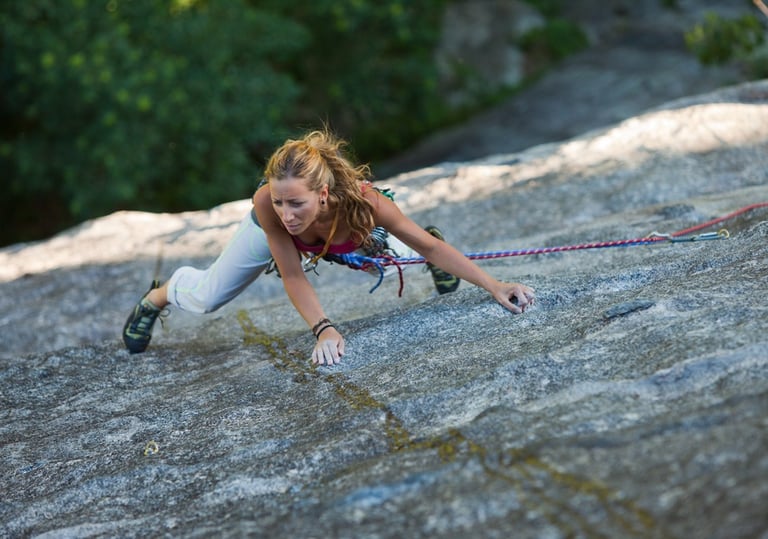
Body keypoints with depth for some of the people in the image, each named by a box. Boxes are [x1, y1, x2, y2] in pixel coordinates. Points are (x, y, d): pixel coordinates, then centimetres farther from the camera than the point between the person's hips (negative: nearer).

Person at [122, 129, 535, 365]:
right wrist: (323, 329, -51)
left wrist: (495, 286, -44)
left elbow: (432, 246, -40)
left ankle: (431, 265, 54)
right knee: (204, 299, 6)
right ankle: (156, 296, 41)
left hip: (346, 232, 0)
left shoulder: (360, 200, -47)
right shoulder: (267, 204, -46)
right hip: (272, 232, 0)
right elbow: (292, 277, -37)